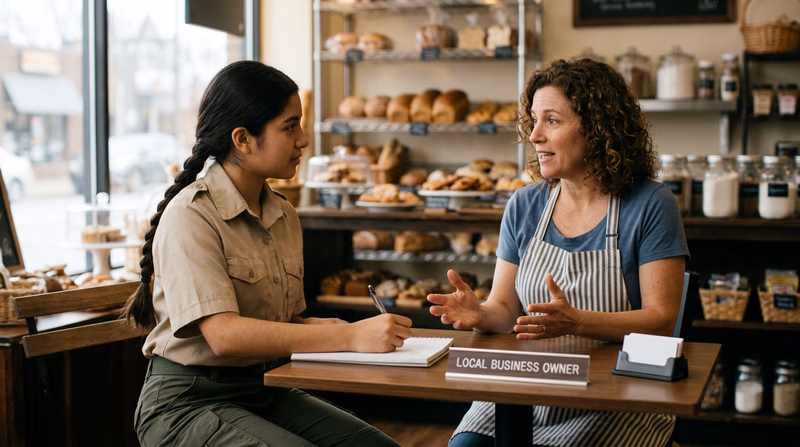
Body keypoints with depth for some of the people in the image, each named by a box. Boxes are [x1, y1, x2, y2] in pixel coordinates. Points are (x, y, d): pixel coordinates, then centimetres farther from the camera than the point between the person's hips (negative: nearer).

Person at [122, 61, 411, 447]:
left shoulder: (284, 216, 9)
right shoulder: (190, 215, -15)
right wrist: (350, 336, -29)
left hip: (267, 393, 7)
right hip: (189, 401, -6)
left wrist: (327, 328, -8)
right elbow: (224, 334, -26)